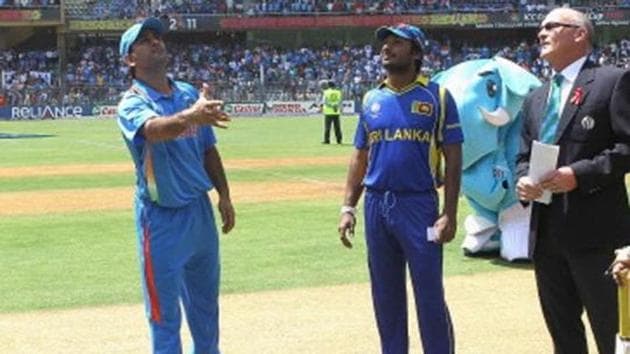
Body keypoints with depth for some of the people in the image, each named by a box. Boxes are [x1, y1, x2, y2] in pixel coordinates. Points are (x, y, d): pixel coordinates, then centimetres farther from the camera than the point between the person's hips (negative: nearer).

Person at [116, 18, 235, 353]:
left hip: (200, 210, 6)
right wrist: (190, 116, -56)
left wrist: (224, 195, 8)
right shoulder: (132, 103, -13)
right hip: (162, 216, -6)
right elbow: (154, 129, -37)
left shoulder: (190, 94, 7)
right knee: (165, 312, 0)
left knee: (205, 302, 21)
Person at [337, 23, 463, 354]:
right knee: (385, 294, 11)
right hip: (376, 205, 5)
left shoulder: (437, 96, -1)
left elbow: (453, 157, -4)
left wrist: (449, 213, -11)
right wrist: (348, 207, 8)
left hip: (419, 205, -4)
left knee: (430, 294, -2)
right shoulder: (371, 100, 11)